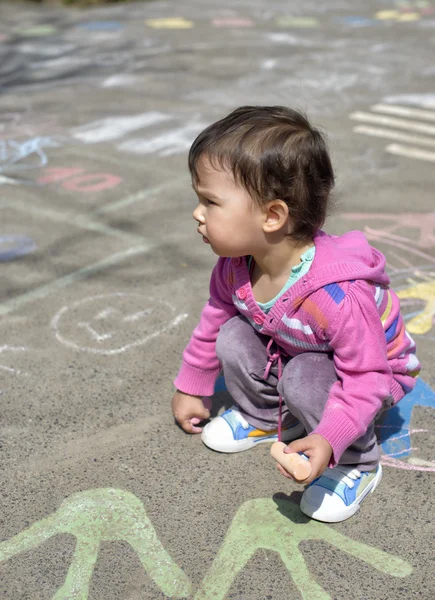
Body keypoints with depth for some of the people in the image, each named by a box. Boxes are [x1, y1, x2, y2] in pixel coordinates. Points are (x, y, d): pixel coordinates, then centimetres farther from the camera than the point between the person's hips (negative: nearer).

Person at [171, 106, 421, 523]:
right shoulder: (234, 266, -19)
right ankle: (264, 418, 12)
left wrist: (329, 439, -44)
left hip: (376, 370, -6)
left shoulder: (337, 296, -42)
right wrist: (190, 388, 10)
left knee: (305, 379, -33)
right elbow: (214, 319, 0)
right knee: (233, 337, -13)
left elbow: (367, 376, -33)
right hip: (290, 353, 6)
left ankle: (356, 464, -7)